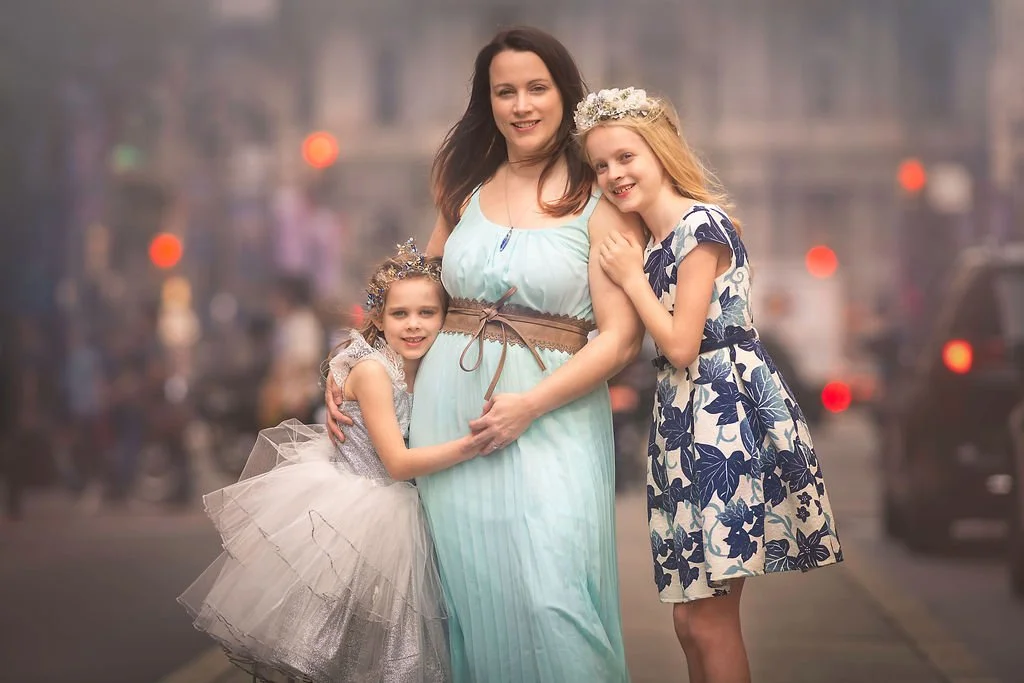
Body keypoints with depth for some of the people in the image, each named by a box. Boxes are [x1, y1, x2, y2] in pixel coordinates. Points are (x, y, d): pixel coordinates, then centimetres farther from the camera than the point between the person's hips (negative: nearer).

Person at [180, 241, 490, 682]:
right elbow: (397, 463, -21)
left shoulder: (426, 369, 3)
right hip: (343, 497, -7)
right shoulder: (371, 370, -18)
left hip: (386, 509, 7)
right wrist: (468, 447, -33)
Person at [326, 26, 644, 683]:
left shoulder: (599, 202, -2)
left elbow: (621, 338, -7)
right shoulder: (468, 191, 13)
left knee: (550, 602, -16)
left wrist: (531, 405, -16)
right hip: (448, 405, 4)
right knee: (473, 596, 4)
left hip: (550, 415, -4)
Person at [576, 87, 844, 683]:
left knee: (707, 617, -10)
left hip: (728, 413, -9)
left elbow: (680, 345, -15)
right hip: (687, 421, 9)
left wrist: (631, 279, -6)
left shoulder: (700, 225, -11)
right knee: (692, 616, 10)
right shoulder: (655, 242, 16)